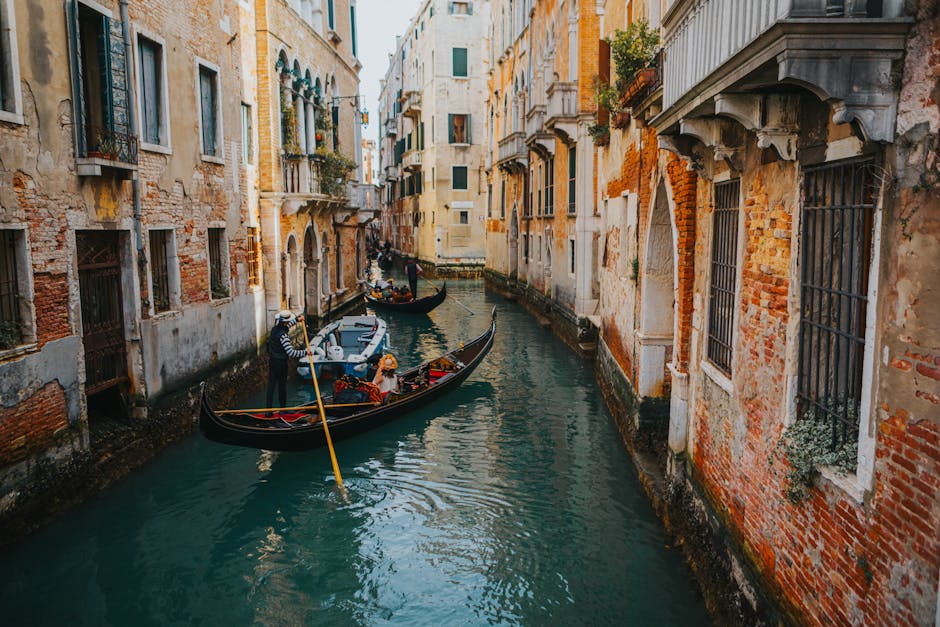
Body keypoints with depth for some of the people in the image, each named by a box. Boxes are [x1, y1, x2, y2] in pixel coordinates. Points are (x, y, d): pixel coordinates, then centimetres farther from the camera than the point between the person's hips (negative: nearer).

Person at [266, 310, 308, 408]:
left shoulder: (275, 329, 0)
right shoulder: (283, 335, -26)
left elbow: (286, 326, 24)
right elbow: (291, 352, -32)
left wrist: (296, 319, 31)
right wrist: (305, 352, -25)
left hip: (272, 361, 7)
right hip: (281, 363, -7)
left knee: (271, 384, 9)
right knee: (282, 386, 8)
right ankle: (282, 408, 21)